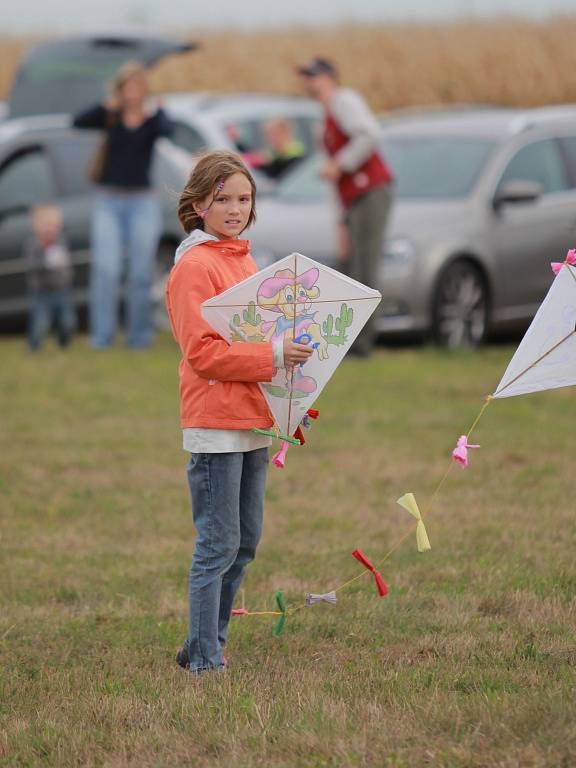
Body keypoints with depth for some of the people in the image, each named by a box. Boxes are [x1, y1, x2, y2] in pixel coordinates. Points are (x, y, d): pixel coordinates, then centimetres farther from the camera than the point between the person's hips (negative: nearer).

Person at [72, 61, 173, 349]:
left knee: (140, 274, 0)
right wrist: (107, 106, -18)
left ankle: (138, 336, 8)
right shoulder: (111, 118, 5)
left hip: (142, 203, 0)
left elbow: (167, 131, -20)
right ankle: (102, 335, -11)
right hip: (108, 202, 0)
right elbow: (78, 122, -11)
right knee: (105, 270, -11)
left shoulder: (151, 121, 3)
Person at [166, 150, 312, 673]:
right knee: (218, 546, -6)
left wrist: (292, 356, 11)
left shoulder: (245, 262, 16)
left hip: (253, 423, 9)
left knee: (245, 542, 13)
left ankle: (206, 645, 22)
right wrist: (272, 357, -22)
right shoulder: (194, 267, -11)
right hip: (215, 424, -9)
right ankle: (205, 659, 0)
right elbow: (203, 352, -18)